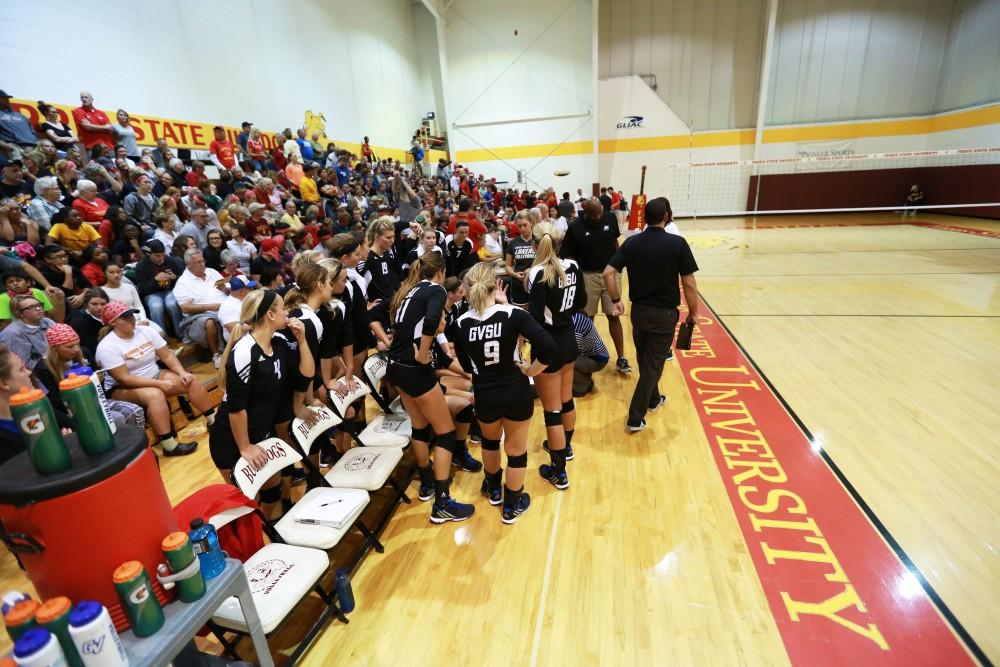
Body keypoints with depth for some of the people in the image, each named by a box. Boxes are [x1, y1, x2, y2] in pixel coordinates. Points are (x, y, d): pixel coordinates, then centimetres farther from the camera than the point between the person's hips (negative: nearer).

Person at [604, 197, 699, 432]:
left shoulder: (632, 242, -3)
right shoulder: (677, 243, -12)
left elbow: (608, 273, -8)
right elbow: (689, 284, -11)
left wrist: (616, 300, 4)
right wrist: (693, 312, 2)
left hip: (639, 311, 4)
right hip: (665, 313, -4)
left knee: (644, 360, 22)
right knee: (653, 365, 5)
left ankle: (653, 399, 43)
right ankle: (635, 418, 5)